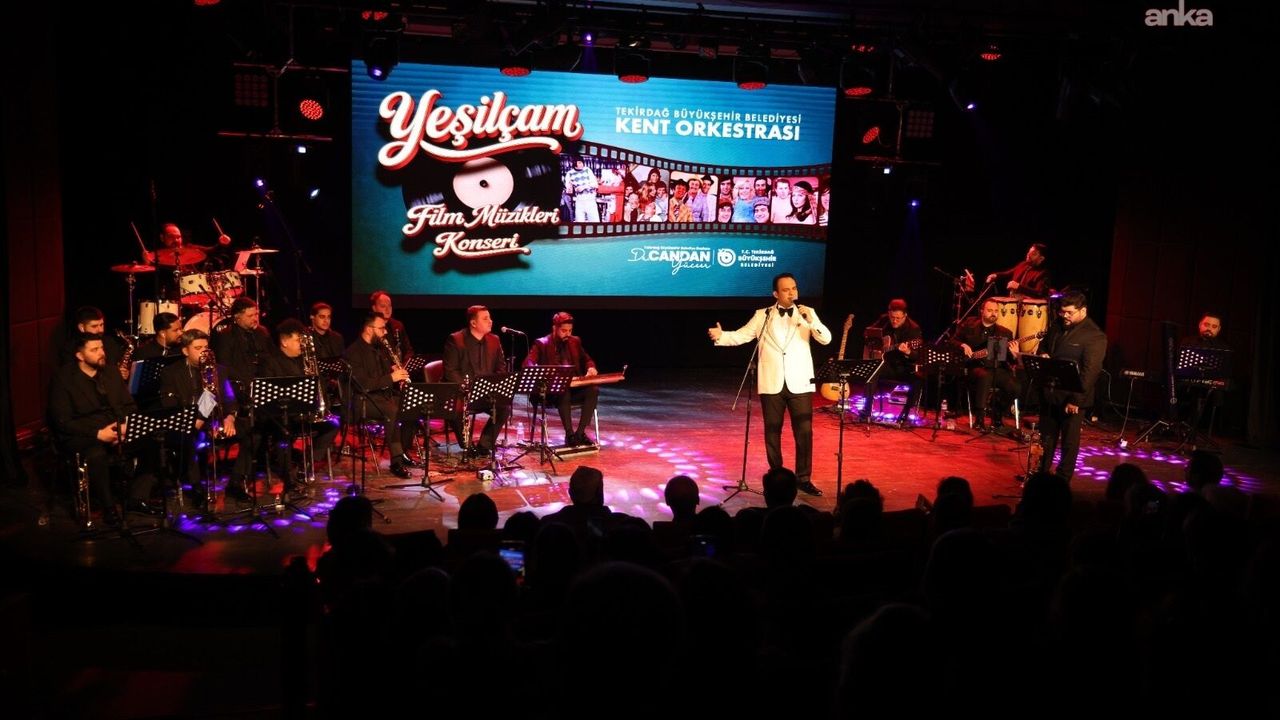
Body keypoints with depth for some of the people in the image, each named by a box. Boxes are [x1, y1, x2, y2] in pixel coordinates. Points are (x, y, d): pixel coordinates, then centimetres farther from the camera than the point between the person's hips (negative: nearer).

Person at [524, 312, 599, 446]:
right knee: (564, 393, -38)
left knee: (593, 390, -25)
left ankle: (580, 432, -20)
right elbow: (528, 364, -12)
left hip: (574, 386, 5)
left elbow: (586, 359, 21)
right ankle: (569, 434, -29)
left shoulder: (575, 341, 15)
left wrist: (591, 367, -5)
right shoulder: (541, 344, 0)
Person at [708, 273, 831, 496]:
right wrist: (721, 335, -19)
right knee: (772, 432, 8)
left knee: (804, 432, -1)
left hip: (799, 383, 0)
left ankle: (804, 478, 10)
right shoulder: (763, 315, 6)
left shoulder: (807, 313, 5)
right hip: (772, 383, 1)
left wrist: (811, 321, -23)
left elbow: (826, 339, -5)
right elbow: (741, 335, 0)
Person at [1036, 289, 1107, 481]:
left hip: (1071, 398, -7)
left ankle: (1062, 480, 16)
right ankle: (1041, 474, 29)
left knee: (1069, 442, 6)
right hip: (1049, 393, 7)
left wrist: (1075, 400, -23)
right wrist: (1042, 355, -1)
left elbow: (1090, 372, -20)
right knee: (1046, 437, 17)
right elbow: (1044, 347, 24)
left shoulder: (1095, 336, -15)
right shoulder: (1057, 326, 8)